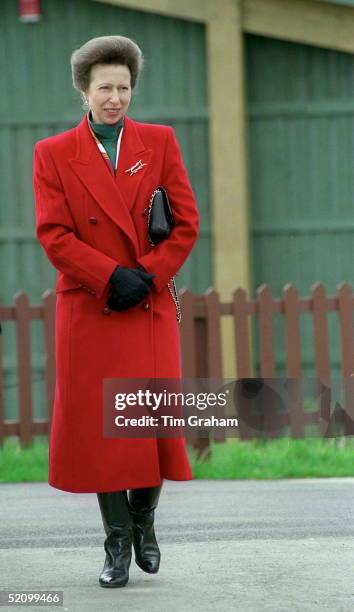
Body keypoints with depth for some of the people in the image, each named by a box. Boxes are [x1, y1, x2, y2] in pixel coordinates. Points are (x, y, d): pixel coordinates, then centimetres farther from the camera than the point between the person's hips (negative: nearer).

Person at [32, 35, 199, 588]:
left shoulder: (160, 143, 6)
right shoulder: (52, 154, 3)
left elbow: (187, 223, 2)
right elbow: (53, 233, -5)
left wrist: (146, 276, -10)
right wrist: (112, 276, -16)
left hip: (151, 309, 1)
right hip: (88, 311, -1)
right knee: (98, 425, 0)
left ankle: (145, 519, 24)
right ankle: (118, 542, 10)